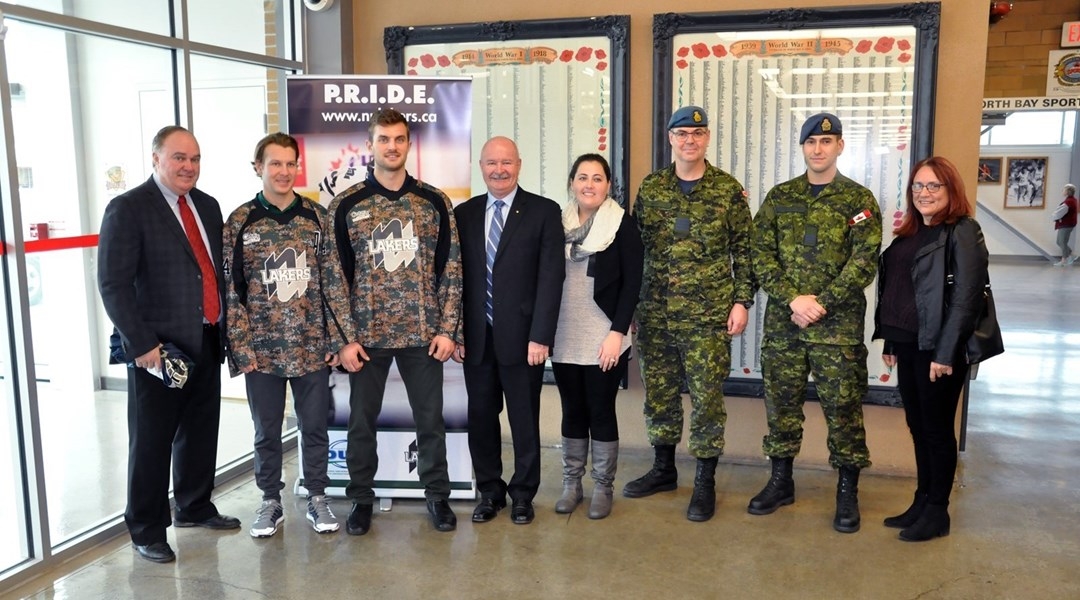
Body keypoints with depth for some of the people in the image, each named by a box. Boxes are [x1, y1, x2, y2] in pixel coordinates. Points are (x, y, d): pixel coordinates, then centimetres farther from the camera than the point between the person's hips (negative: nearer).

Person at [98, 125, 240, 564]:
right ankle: (146, 529, 21)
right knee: (151, 441, 6)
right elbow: (113, 284, -13)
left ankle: (195, 507, 34)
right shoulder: (128, 208, -8)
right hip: (159, 349, -6)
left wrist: (228, 327, 9)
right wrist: (142, 345, -17)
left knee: (200, 432, 16)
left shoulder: (207, 206, 11)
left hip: (207, 343, 6)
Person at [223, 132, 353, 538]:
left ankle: (317, 499, 27)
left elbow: (333, 280, 2)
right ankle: (270, 502, 29)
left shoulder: (317, 216, 1)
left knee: (314, 427, 11)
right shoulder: (239, 222, -2)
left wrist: (337, 338, -2)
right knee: (267, 432, 12)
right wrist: (241, 346, -6)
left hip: (312, 346, 1)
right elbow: (230, 288, -2)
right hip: (262, 349, 0)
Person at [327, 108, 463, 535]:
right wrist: (344, 338, -5)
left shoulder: (435, 202, 2)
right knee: (361, 420, 10)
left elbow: (451, 269, 2)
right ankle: (361, 499, 28)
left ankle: (437, 495, 27)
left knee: (430, 418, 10)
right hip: (366, 334, 0)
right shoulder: (345, 205, -1)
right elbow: (336, 276, 0)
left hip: (423, 333, 1)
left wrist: (447, 329, -4)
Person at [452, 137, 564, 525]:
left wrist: (541, 336, -13)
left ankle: (522, 494, 26)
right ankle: (490, 491, 29)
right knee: (481, 417, 11)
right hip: (475, 337, 3)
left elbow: (550, 277, -7)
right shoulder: (464, 214, 9)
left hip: (521, 336, -3)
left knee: (525, 419, 8)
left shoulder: (543, 212, -2)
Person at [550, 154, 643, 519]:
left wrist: (617, 333, -14)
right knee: (572, 411, 12)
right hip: (564, 339, 3)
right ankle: (571, 484, 24)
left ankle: (603, 488, 19)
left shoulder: (623, 226, -3)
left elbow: (632, 283, -7)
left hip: (604, 339, -3)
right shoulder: (559, 223, 7)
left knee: (601, 412, 5)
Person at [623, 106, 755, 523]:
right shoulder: (650, 188, 6)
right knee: (659, 392, 12)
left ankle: (705, 481, 16)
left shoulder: (728, 190, -1)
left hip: (709, 314, -3)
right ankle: (664, 469, 30)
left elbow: (743, 250, 1)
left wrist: (742, 301, -6)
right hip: (655, 313, 3)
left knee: (707, 396, 1)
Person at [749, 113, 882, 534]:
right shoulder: (779, 197, 8)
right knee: (781, 402, 11)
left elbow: (864, 263, -8)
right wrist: (793, 299, -12)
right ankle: (781, 482, 26)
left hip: (838, 324, -3)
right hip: (782, 321, 3)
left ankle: (848, 492, 18)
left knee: (842, 407, 3)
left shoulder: (859, 200, 0)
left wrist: (821, 304, -15)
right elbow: (761, 255, 1)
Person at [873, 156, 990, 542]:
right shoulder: (909, 234, 13)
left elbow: (965, 299, -16)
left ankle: (937, 512, 17)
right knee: (917, 426, 14)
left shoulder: (962, 233, -9)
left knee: (937, 428, 4)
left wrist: (945, 354, -19)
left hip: (938, 349, -7)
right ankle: (922, 502, 27)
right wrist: (889, 342, 11)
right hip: (906, 346, 7)